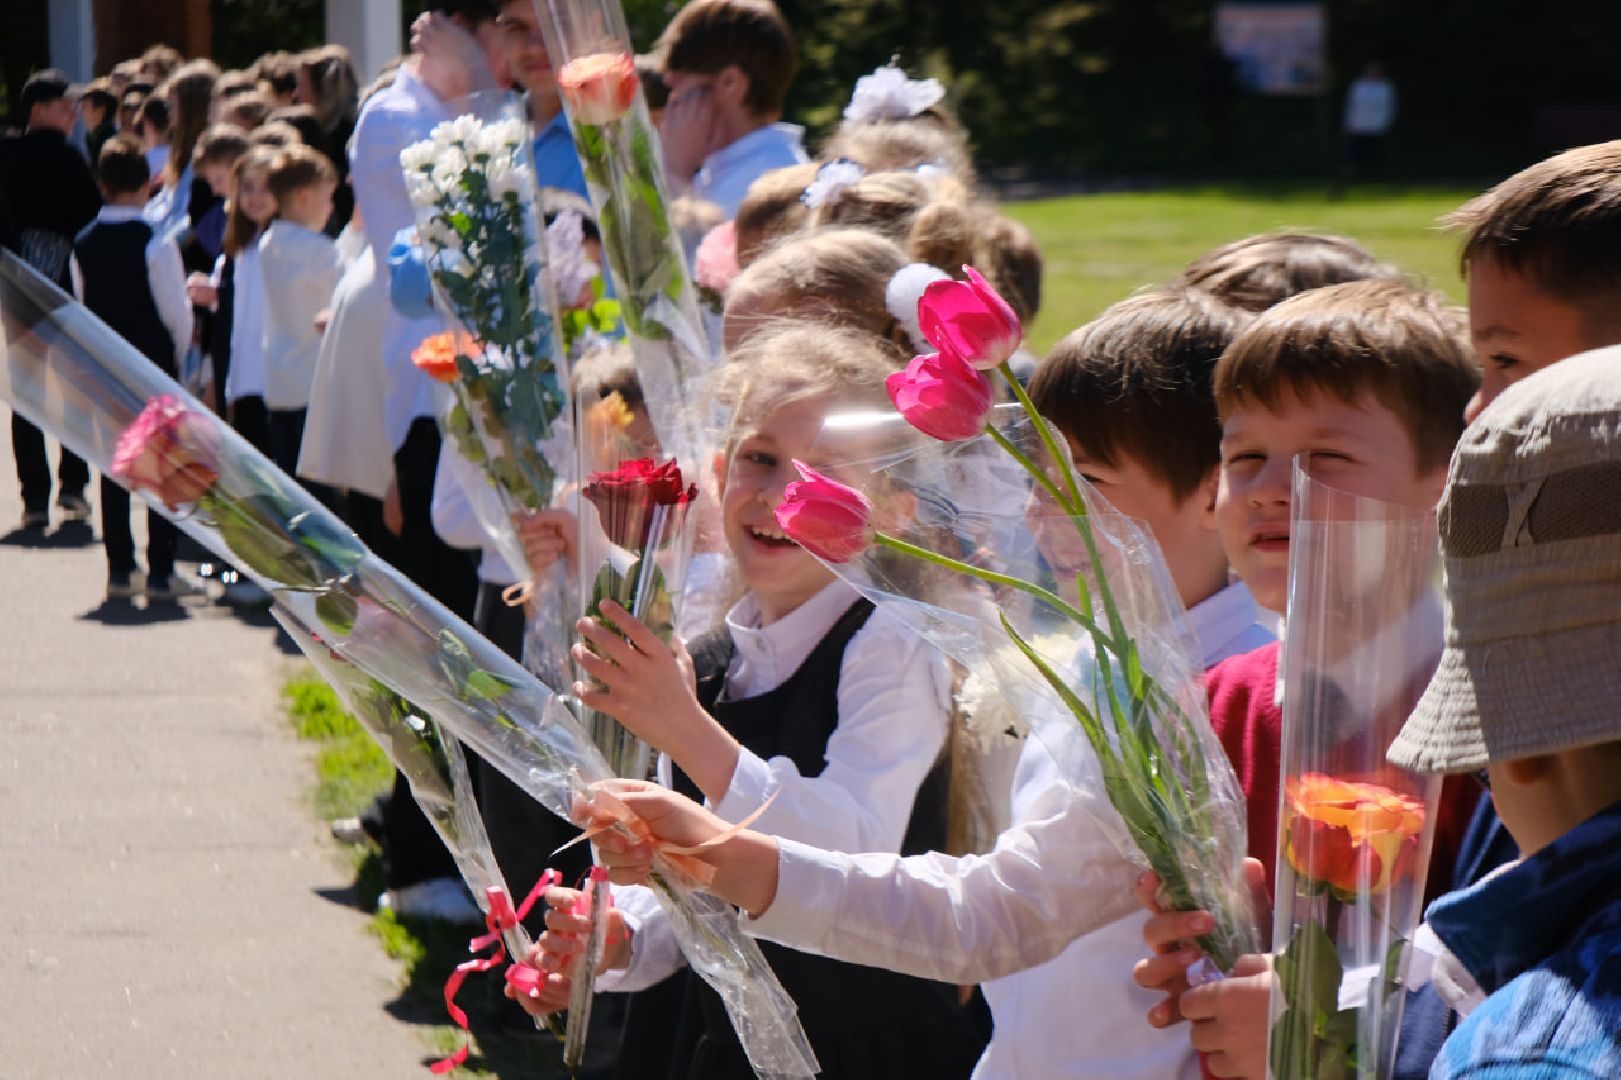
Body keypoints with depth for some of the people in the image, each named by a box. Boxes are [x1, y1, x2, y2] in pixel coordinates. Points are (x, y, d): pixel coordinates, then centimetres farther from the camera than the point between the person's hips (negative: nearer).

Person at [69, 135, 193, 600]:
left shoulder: (83, 244, 0)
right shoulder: (155, 243, -15)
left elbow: (82, 305, 8)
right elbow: (177, 313, -11)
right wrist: (177, 355, 7)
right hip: (154, 362, -5)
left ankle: (119, 570, 12)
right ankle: (161, 573, 0)